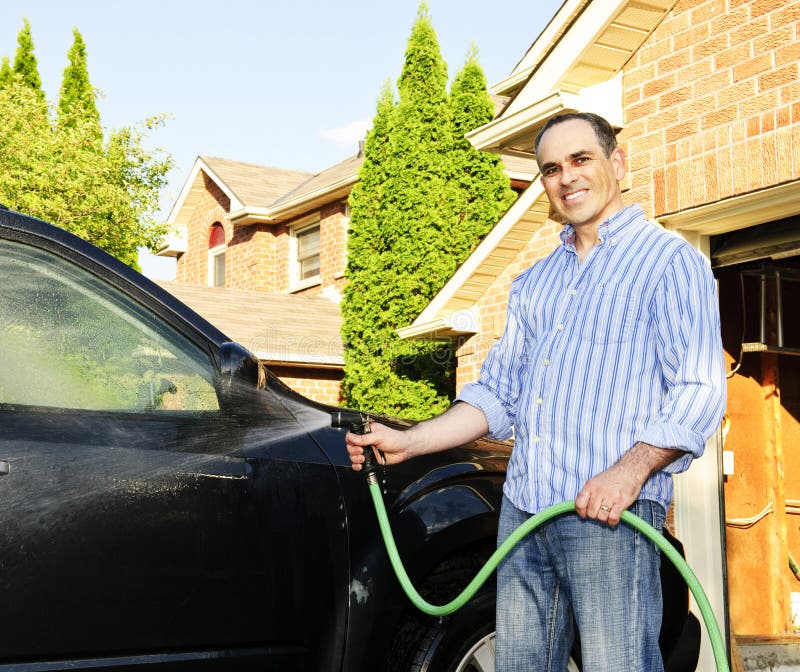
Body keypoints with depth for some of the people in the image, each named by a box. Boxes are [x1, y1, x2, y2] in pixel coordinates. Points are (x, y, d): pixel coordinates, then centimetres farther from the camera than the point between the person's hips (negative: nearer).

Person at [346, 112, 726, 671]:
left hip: (610, 515, -6)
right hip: (522, 511, 6)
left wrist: (630, 470, -23)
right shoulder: (533, 283, 22)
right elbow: (497, 393, 22)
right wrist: (408, 443, 9)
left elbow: (700, 392, -8)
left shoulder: (669, 260, 1)